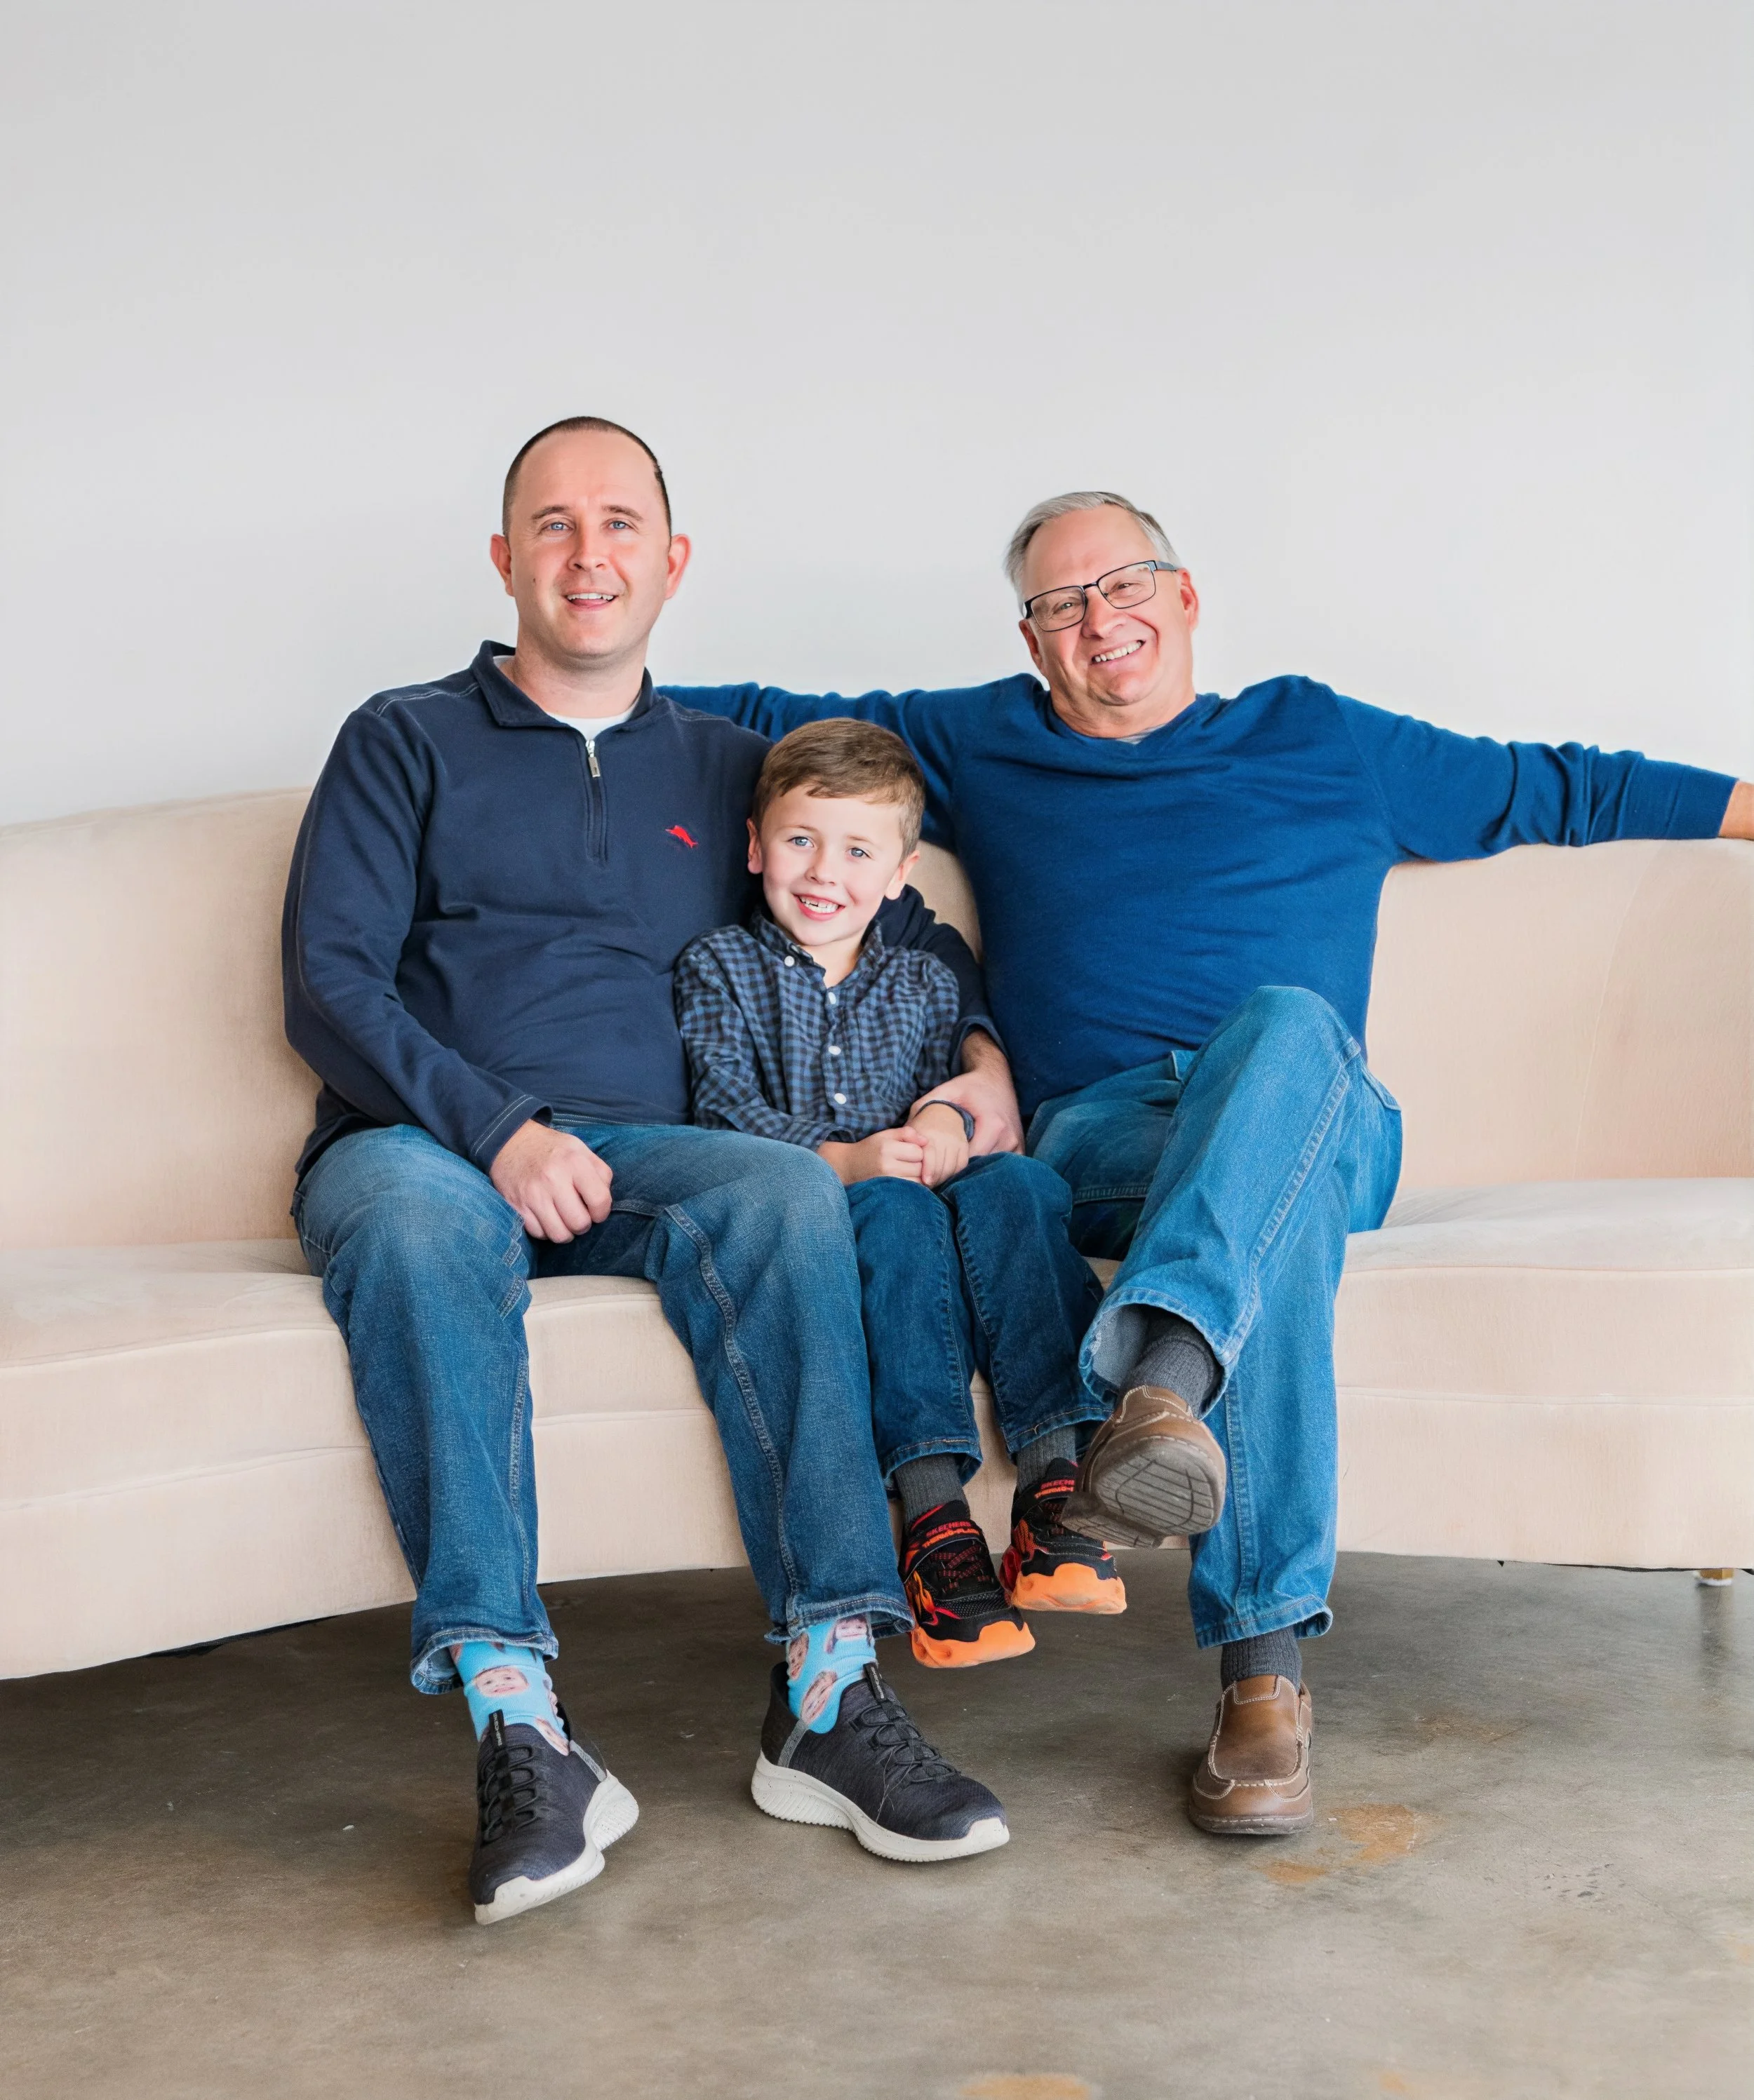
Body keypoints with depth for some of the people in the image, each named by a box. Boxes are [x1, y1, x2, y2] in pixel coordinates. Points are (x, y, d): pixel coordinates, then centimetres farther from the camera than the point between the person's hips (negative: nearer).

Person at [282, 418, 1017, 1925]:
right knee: (419, 1221, -38)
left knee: (790, 1190, -31)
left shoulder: (727, 769, 21)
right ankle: (519, 1733, -42)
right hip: (418, 1141, -2)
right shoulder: (406, 743, 12)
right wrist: (497, 1130, -16)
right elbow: (329, 984, 0)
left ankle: (830, 1694, -34)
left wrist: (982, 1051, 7)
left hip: (632, 1152, 2)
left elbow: (908, 929, 29)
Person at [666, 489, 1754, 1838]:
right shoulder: (979, 749, 24)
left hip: (1323, 1118, 1)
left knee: (1285, 1021, -38)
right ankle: (1266, 1666, -49)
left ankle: (1157, 1378, -60)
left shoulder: (1322, 742, 22)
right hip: (1096, 1131, 0)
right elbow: (770, 718, 30)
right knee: (1283, 1219, -37)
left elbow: (1561, 790, 26)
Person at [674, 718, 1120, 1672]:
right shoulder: (720, 966, 10)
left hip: (920, 1193, 4)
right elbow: (724, 1109, -4)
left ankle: (1053, 1480, -39)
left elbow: (949, 1100, 14)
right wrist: (846, 1162, -20)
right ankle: (934, 1515, -44)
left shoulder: (924, 983, 22)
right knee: (897, 1210, -36)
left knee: (1017, 1183, -29)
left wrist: (949, 1121, -13)